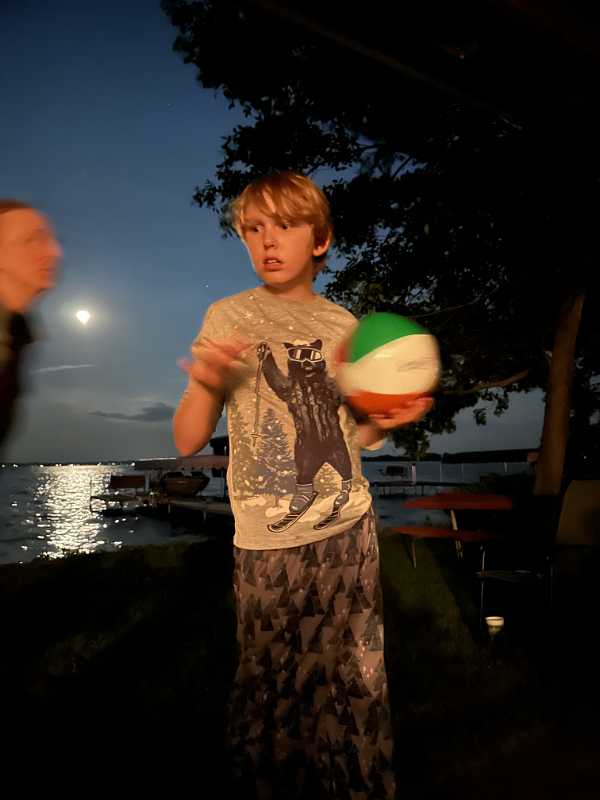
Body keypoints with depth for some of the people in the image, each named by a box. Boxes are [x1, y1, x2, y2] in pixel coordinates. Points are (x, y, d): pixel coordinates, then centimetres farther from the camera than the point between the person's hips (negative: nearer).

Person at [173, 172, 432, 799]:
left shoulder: (342, 324, 6)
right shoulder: (229, 317, -3)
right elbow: (188, 443, -6)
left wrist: (384, 422, -6)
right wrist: (203, 384, -25)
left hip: (349, 528, 3)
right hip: (269, 540, -2)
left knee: (358, 682, 12)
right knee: (276, 688, 8)